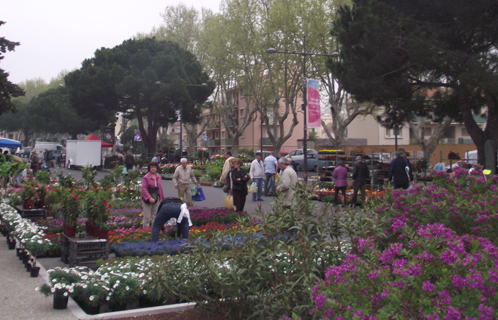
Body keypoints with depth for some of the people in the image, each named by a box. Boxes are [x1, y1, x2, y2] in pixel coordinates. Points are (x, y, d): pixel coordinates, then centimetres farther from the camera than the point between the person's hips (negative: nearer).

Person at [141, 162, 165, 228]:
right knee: (147, 216, -2)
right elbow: (144, 189, -16)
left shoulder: (158, 176, 7)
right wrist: (149, 198, -25)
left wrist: (162, 197, 11)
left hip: (156, 198, 6)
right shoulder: (146, 177, -11)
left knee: (155, 216, 12)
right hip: (147, 199, -5)